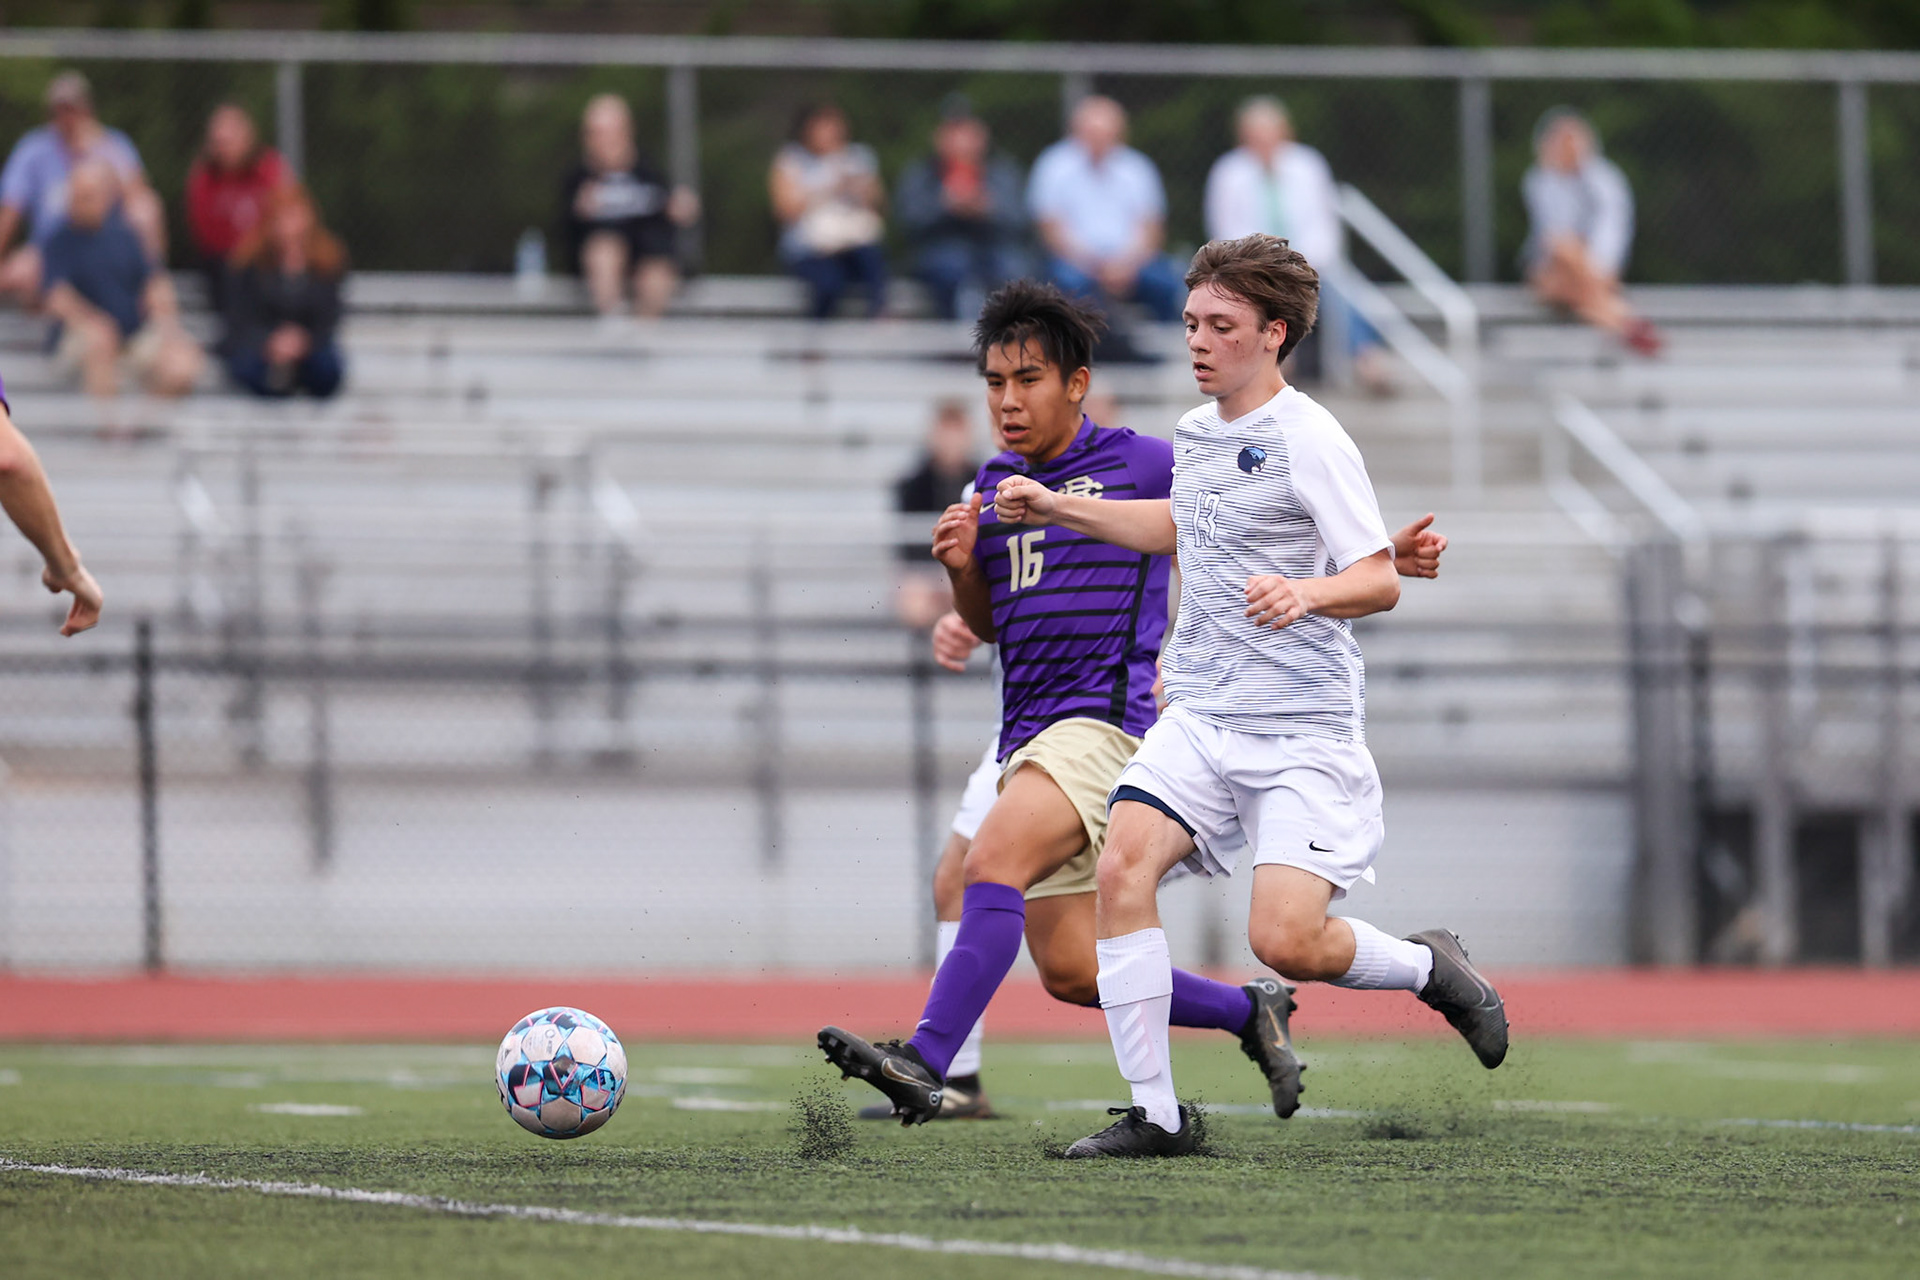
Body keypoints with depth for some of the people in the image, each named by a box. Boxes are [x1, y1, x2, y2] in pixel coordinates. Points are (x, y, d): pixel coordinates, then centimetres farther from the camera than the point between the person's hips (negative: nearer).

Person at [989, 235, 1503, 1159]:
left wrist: (1303, 594, -33)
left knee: (1285, 940, -17)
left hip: (1303, 728, -6)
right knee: (1123, 865, -17)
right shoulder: (1196, 434, 12)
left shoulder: (1309, 440, -10)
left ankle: (1428, 967, 17)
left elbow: (1381, 581, -13)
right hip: (1199, 717, 7)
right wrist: (1059, 509, 29)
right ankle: (1154, 1113, -12)